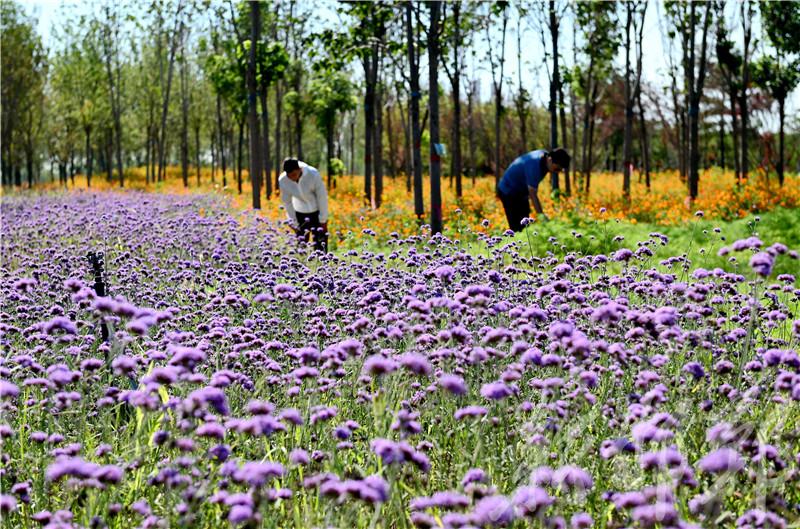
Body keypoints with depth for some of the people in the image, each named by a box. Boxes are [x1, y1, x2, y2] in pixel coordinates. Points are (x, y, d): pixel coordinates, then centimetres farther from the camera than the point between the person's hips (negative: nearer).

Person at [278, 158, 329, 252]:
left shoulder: (313, 174, -28)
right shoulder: (282, 180, -21)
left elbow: (322, 196, -18)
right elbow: (287, 202, -8)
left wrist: (323, 220, -12)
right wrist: (294, 223, -4)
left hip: (317, 211, -2)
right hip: (300, 212, 2)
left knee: (320, 243, 0)